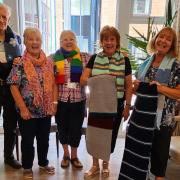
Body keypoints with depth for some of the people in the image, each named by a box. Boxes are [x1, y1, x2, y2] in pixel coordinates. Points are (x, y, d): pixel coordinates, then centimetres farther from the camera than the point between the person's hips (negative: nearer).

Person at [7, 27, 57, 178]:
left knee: (44, 138, 18)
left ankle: (43, 163, 39)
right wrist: (23, 108, -16)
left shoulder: (49, 62, 3)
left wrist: (54, 103, -2)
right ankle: (27, 167, 31)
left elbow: (54, 84, 6)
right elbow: (14, 86, -12)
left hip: (46, 109, 4)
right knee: (28, 140, 11)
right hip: (28, 110, -4)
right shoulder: (20, 63, -10)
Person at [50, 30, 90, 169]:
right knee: (62, 127, 13)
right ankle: (66, 154, 37)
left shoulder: (85, 57, 1)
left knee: (76, 128, 9)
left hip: (78, 99, 0)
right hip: (60, 99, 0)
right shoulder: (53, 58, 1)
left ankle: (74, 156, 32)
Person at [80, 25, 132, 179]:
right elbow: (83, 80, -6)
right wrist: (99, 79, -22)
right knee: (95, 133, 7)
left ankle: (105, 164, 38)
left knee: (111, 134, 13)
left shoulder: (124, 60, -3)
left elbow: (128, 86, 1)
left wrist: (127, 105, -1)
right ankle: (95, 165, 31)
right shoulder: (94, 58, -1)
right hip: (97, 104, 1)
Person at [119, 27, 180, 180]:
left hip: (162, 119, -4)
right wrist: (136, 86, -5)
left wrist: (160, 88, -23)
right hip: (141, 116, 5)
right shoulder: (146, 63, 7)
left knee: (159, 153, 11)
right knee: (136, 151, 15)